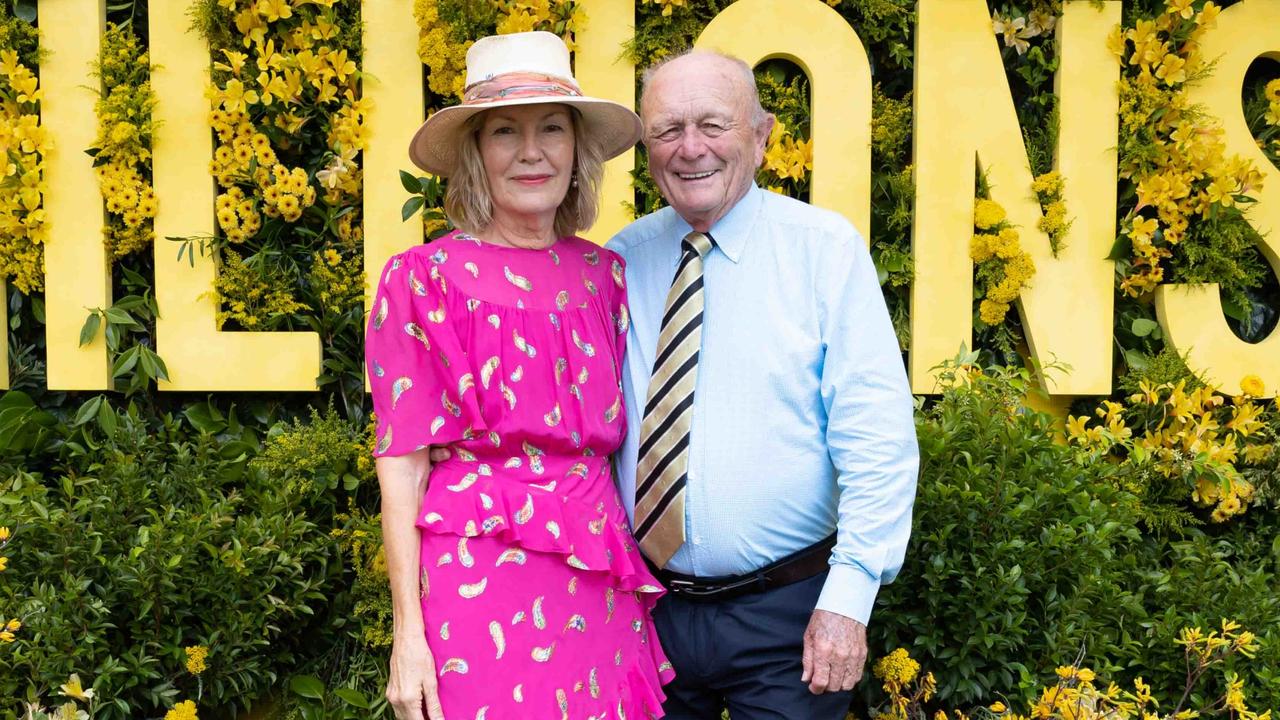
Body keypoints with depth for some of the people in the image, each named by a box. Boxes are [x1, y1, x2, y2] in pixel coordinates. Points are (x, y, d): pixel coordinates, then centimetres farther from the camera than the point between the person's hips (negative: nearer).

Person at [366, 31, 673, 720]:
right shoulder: (425, 277, -4)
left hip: (599, 581, 4)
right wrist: (408, 631, -8)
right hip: (477, 575, -4)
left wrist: (630, 568, 7)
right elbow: (401, 463, -5)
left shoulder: (605, 274, 8)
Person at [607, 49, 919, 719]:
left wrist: (848, 596, -16)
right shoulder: (620, 261, 2)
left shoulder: (825, 248, -7)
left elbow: (878, 441, -10)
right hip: (646, 608, 3)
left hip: (785, 616, -3)